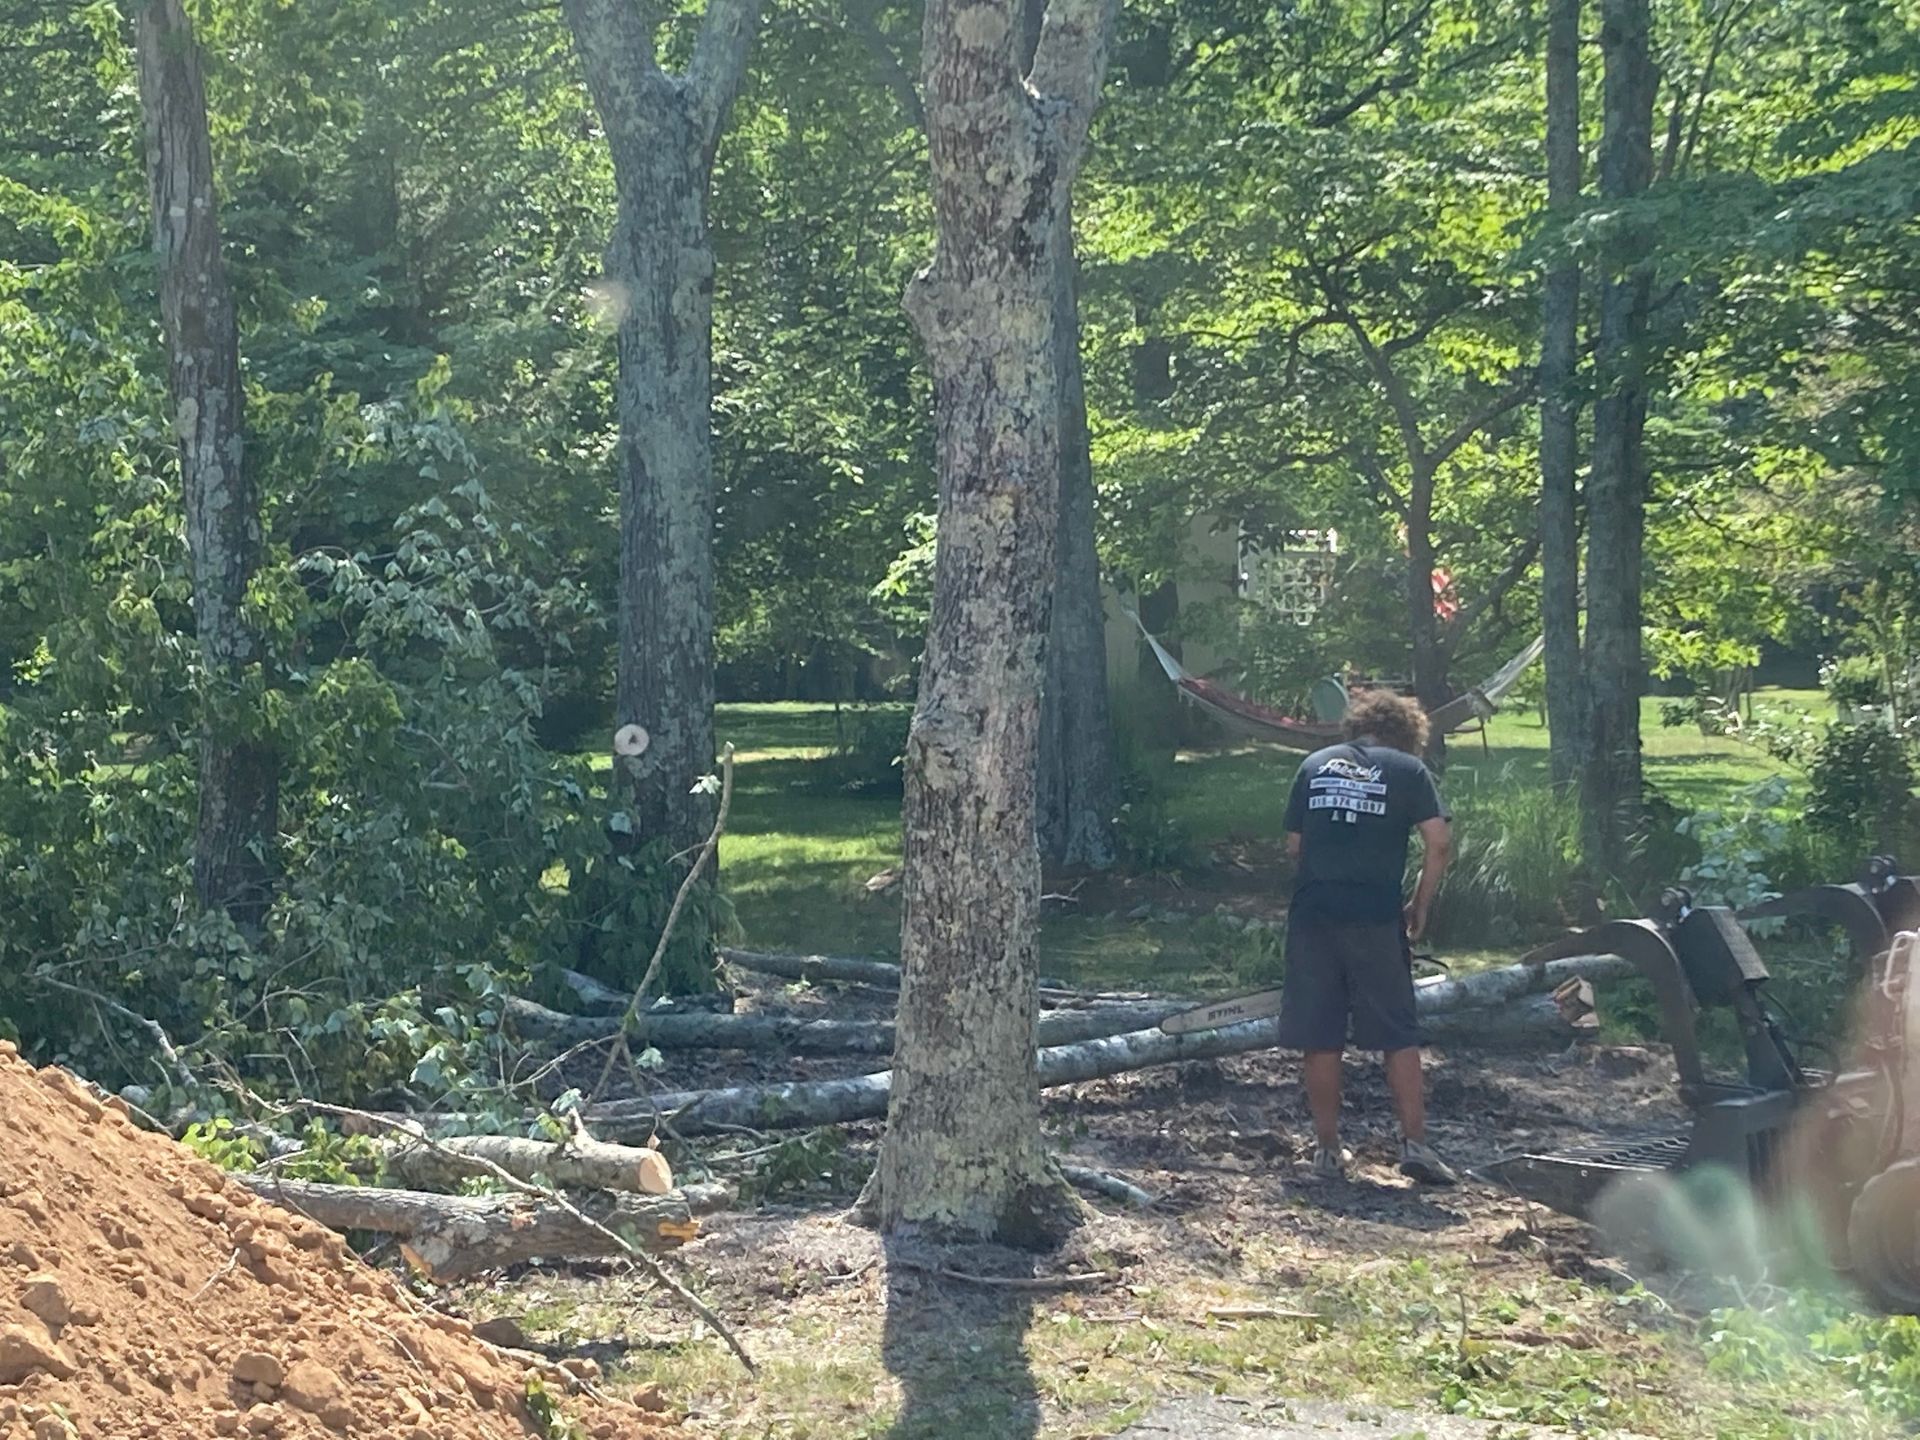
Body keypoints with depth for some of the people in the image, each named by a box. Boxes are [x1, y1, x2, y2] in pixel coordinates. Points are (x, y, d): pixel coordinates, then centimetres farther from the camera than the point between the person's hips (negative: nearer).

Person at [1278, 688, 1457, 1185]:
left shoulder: (1315, 765, 13)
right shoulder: (1407, 769, 4)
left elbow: (1293, 846, 13)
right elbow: (1439, 841, -5)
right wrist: (1420, 906, 4)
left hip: (1311, 915, 3)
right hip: (1375, 919, -2)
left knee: (1320, 1038, 8)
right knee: (1398, 1036, 6)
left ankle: (1328, 1149, 13)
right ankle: (1414, 1144, 3)